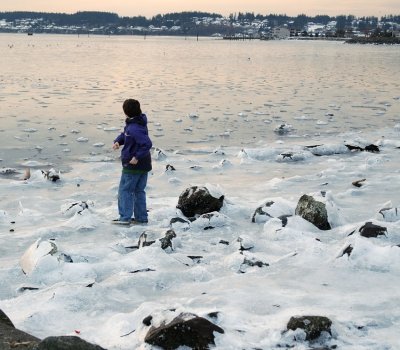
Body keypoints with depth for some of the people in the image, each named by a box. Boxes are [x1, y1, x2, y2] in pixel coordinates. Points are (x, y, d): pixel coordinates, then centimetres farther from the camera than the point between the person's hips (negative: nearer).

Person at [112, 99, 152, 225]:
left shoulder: (134, 128, -26)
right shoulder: (139, 122, 6)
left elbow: (147, 143, -34)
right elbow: (125, 134, 18)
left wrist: (137, 157, -28)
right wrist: (118, 141, -2)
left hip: (133, 165, -9)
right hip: (144, 165, 9)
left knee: (125, 190, 1)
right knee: (139, 191, 16)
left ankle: (125, 218, 2)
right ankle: (141, 217, 19)